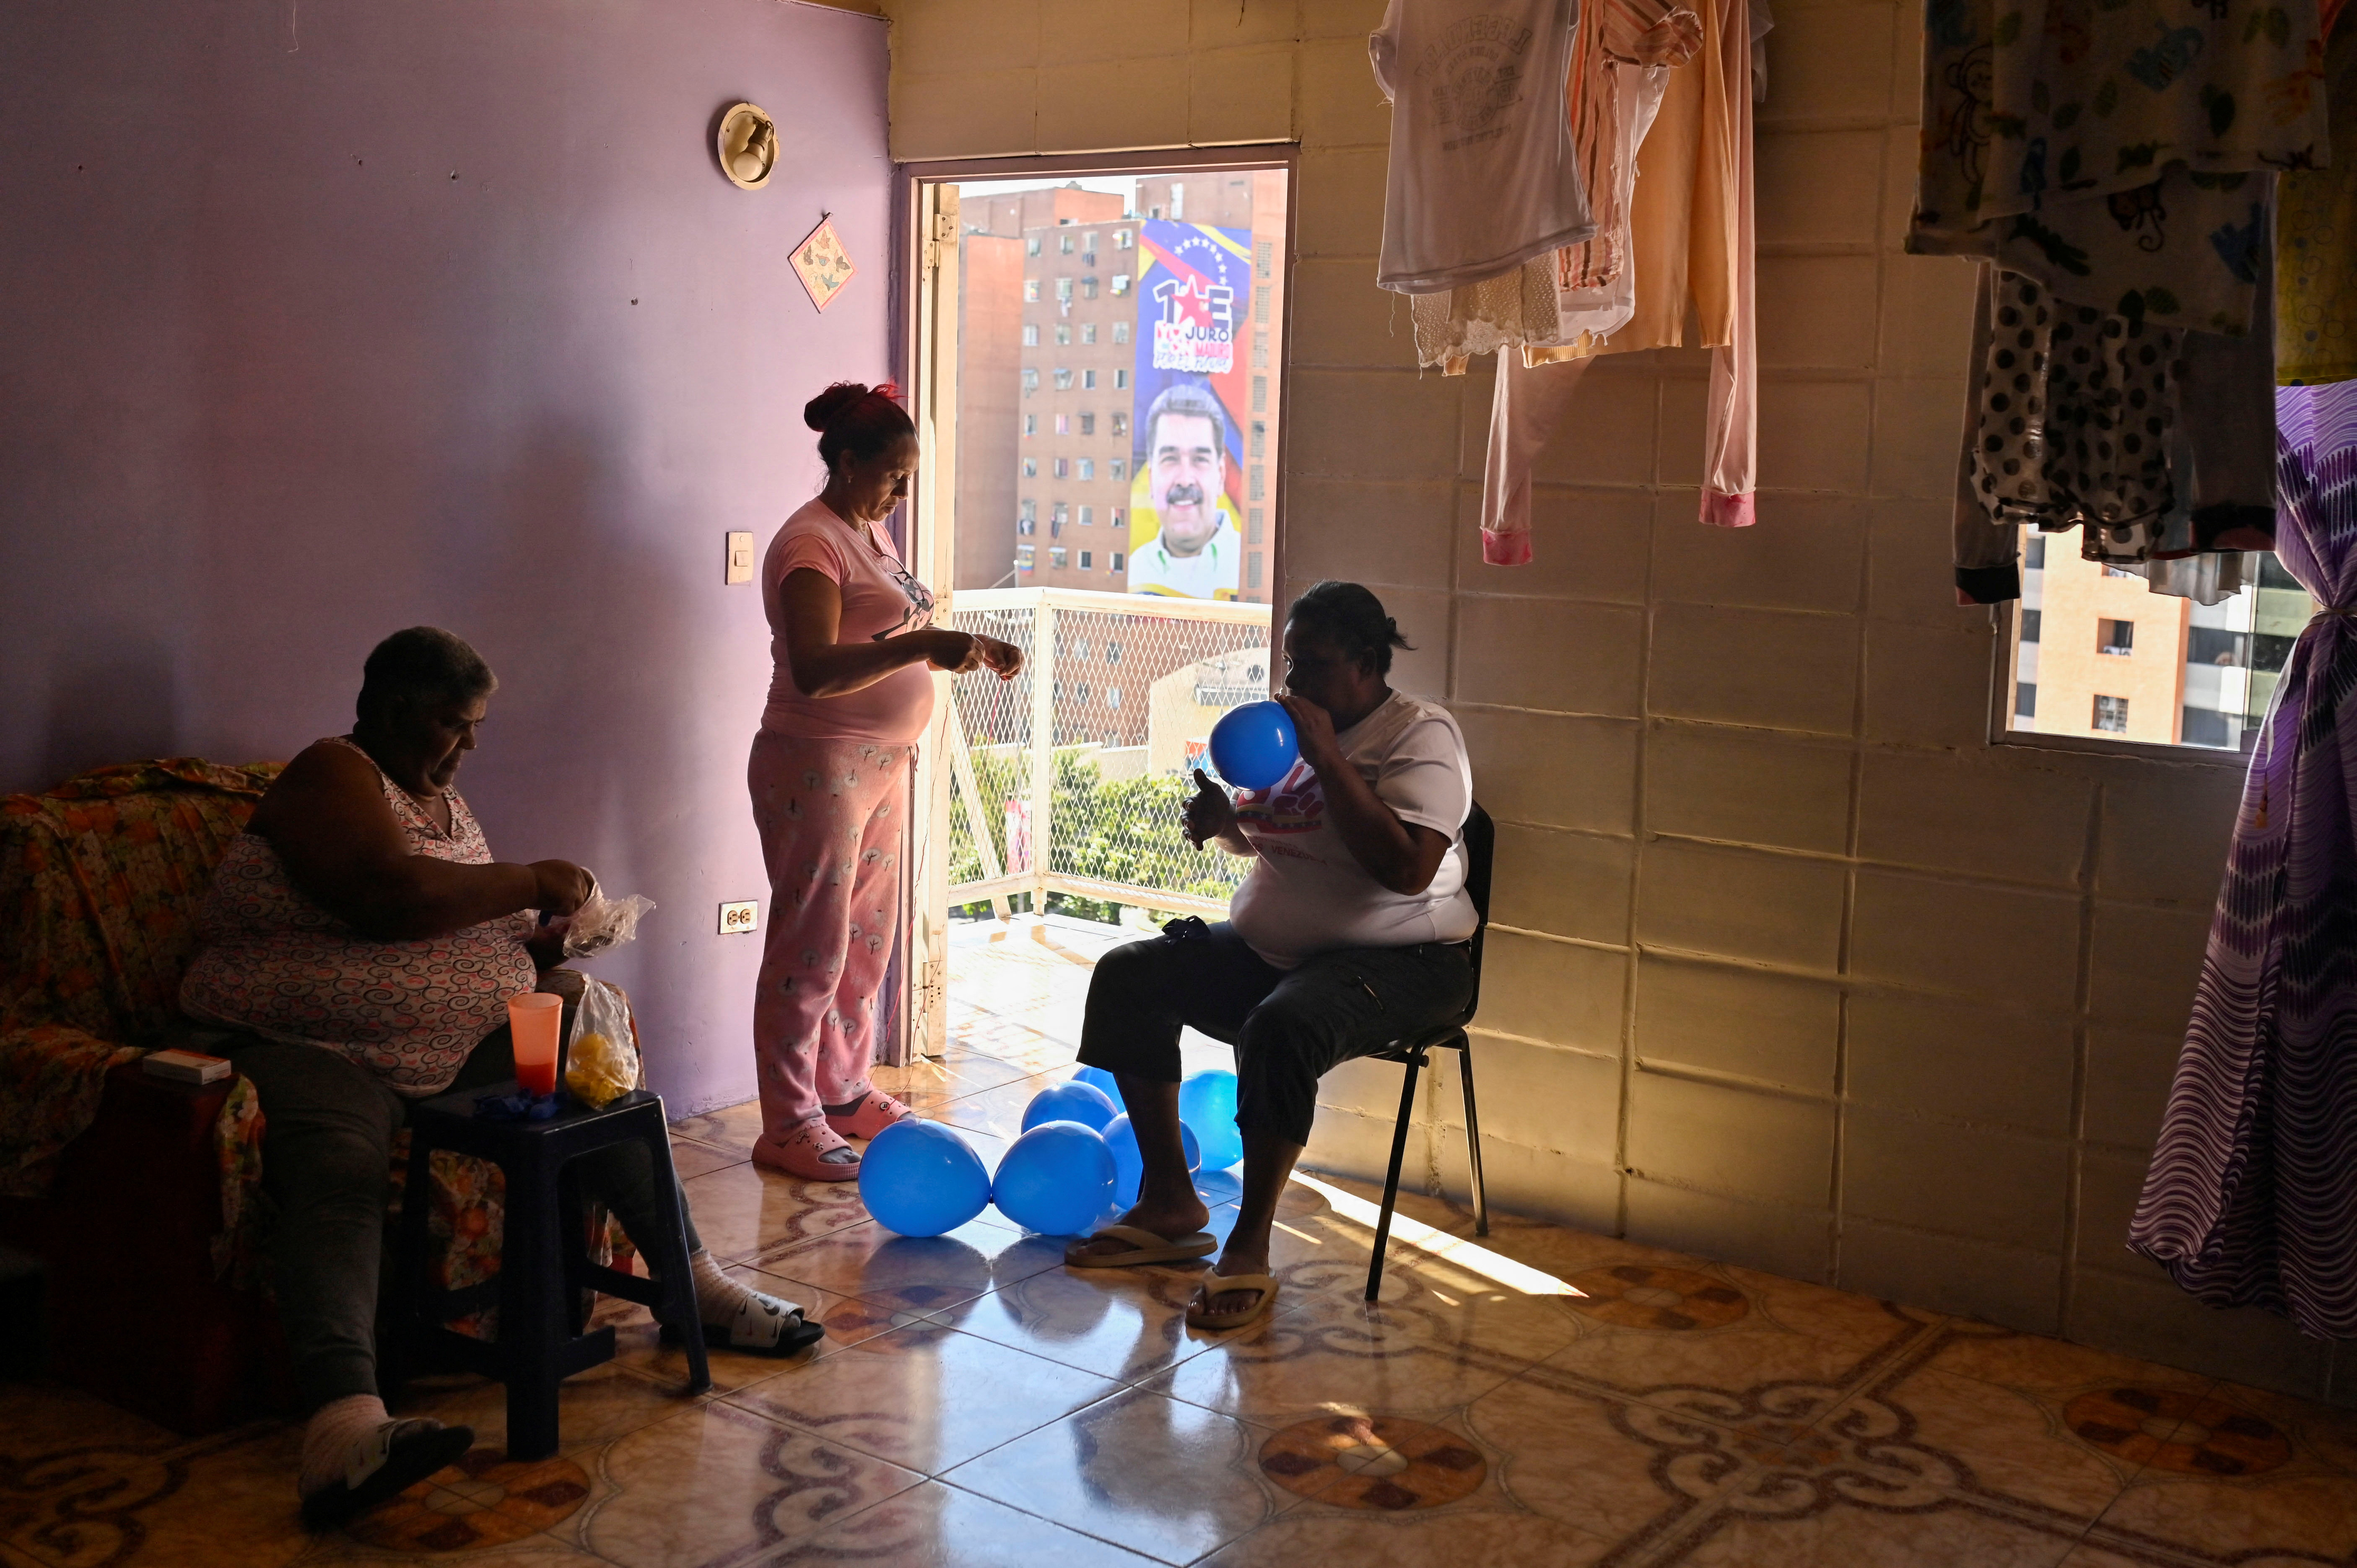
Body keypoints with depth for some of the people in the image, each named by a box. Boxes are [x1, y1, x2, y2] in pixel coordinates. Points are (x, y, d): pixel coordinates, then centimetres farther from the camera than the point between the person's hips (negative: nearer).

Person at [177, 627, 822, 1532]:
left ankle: (696, 1286, -1)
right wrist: (530, 883, -12)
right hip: (310, 1043, -8)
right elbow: (390, 896, -22)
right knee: (340, 1177, -36)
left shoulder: (442, 798, 22)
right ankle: (345, 1423, -59)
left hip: (456, 1037, 9)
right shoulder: (332, 776, -6)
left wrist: (538, 944, 8)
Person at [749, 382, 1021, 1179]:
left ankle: (844, 1090, 28)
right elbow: (814, 671, -28)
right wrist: (924, 645, -35)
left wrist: (974, 649, 7)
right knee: (812, 947, -4)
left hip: (882, 762, 10)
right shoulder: (810, 543, -17)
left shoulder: (871, 533, 13)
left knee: (867, 936, 15)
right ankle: (788, 1125, 4)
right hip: (816, 765, -9)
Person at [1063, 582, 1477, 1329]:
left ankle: (1250, 1245, -23)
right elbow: (1255, 838, 26)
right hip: (1271, 949, 8)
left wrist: (1326, 759, -24)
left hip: (1398, 962, -8)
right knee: (1128, 976, -9)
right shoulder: (1291, 726, 11)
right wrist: (1222, 818, 0)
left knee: (1281, 1028, -37)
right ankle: (1169, 1203, -3)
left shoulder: (1421, 735, -12)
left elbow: (1408, 869, -27)